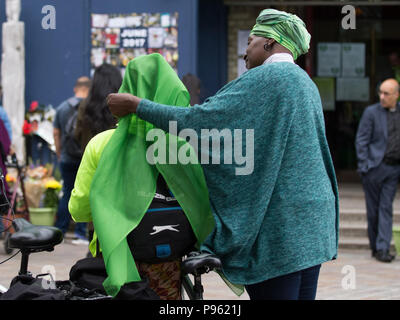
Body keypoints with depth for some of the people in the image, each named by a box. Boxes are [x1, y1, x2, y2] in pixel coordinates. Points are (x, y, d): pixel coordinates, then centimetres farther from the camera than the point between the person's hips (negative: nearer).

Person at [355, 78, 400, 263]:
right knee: (373, 209, 3)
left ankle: (382, 249, -1)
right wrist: (364, 166, -11)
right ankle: (375, 247, 12)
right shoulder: (371, 112, -2)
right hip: (375, 166, -3)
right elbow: (361, 141, -4)